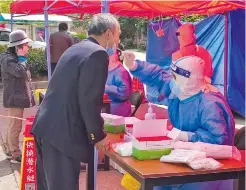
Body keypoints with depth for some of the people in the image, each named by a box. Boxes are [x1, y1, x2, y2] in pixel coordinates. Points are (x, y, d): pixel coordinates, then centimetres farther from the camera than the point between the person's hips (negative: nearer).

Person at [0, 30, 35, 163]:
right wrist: (22, 58, -17)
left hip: (19, 96, 10)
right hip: (14, 98, -10)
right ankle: (15, 155, 2)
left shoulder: (16, 57, 16)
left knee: (13, 126, 18)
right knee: (15, 127, -5)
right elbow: (19, 72, -32)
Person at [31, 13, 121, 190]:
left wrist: (96, 120, 30)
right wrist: (98, 135, -6)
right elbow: (89, 100, -17)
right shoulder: (97, 53, -12)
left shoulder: (76, 49, 17)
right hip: (62, 133, -9)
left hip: (45, 127, 9)